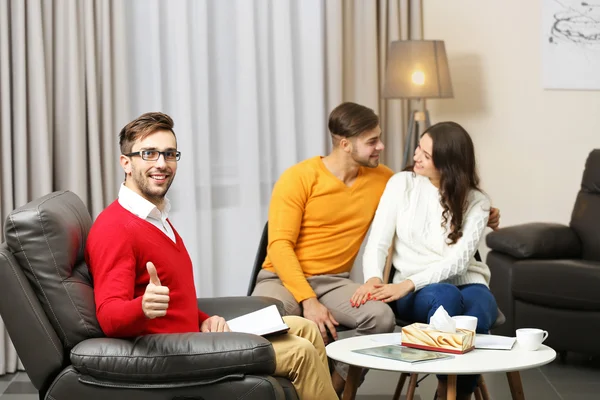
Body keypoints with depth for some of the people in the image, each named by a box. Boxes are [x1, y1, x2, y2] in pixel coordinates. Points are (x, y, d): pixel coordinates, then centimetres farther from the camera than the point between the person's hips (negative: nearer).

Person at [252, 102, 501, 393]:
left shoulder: (381, 179, 5)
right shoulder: (298, 178, -10)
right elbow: (280, 246, -14)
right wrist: (308, 301, -26)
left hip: (334, 281, 4)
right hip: (283, 278, -4)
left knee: (381, 317, -29)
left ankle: (333, 390, -11)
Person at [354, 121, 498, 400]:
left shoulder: (475, 202, 0)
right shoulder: (402, 184, 3)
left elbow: (458, 260, -12)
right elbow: (377, 243, -3)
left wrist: (408, 284, -25)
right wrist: (373, 279, -25)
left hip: (466, 283, 0)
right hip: (417, 292, 0)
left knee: (475, 320, -36)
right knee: (446, 296, -37)